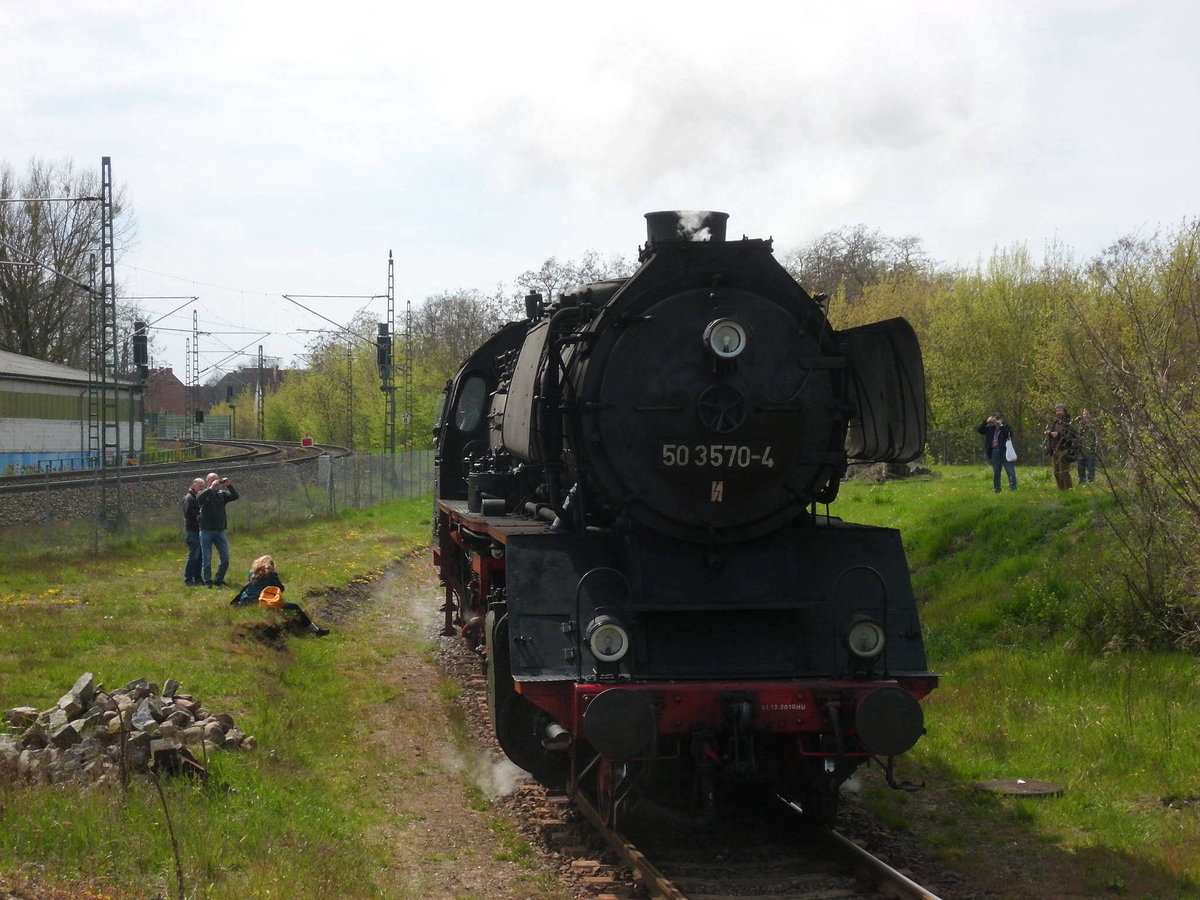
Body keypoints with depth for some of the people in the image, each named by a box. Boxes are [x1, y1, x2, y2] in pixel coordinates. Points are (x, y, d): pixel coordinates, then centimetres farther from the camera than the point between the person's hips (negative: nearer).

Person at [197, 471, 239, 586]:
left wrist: (228, 485, -15)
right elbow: (199, 499, -22)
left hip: (220, 530, 3)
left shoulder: (222, 494, 9)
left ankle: (219, 579, 17)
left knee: (225, 558, 3)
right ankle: (207, 581, 10)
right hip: (206, 531, -3)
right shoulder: (204, 494, 0)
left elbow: (235, 496, -2)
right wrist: (210, 488, -26)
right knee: (206, 559, 1)